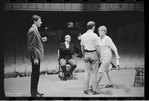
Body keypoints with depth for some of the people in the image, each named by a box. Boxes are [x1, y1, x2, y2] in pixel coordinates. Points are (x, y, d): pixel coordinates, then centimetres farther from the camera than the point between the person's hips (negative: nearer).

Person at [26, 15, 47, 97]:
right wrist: (35, 58, -22)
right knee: (35, 74, -3)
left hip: (37, 55, 10)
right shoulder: (32, 30, -17)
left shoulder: (35, 30, 14)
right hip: (35, 55, -10)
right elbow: (31, 46, -21)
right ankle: (33, 93, 5)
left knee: (36, 74, 14)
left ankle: (35, 91, 22)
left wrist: (42, 40, 7)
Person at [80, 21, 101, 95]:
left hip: (86, 54, 5)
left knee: (87, 73, 10)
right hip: (94, 53, -5)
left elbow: (82, 47, 10)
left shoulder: (83, 36, 5)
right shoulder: (94, 35, -12)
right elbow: (97, 47, -12)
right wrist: (99, 56, -2)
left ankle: (86, 89, 11)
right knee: (94, 73, 1)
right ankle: (94, 90, 4)